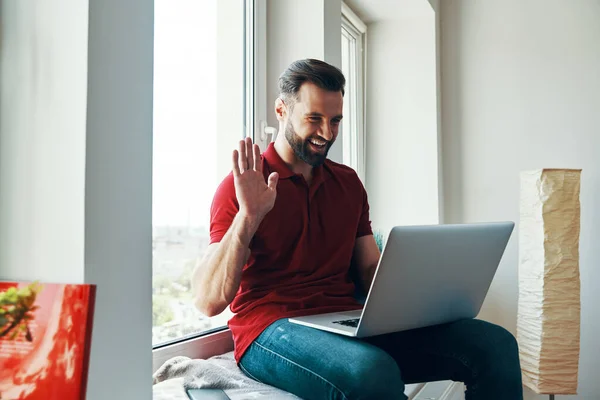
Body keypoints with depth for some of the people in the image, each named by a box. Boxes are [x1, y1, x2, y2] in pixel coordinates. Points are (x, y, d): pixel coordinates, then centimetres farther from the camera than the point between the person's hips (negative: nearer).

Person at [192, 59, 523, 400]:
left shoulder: (348, 182, 16)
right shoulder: (241, 186, -1)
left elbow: (371, 272, 15)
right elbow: (208, 301, -8)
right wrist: (247, 217, -19)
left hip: (349, 321, 5)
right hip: (270, 329, -5)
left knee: (495, 345, -14)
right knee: (373, 372, -39)